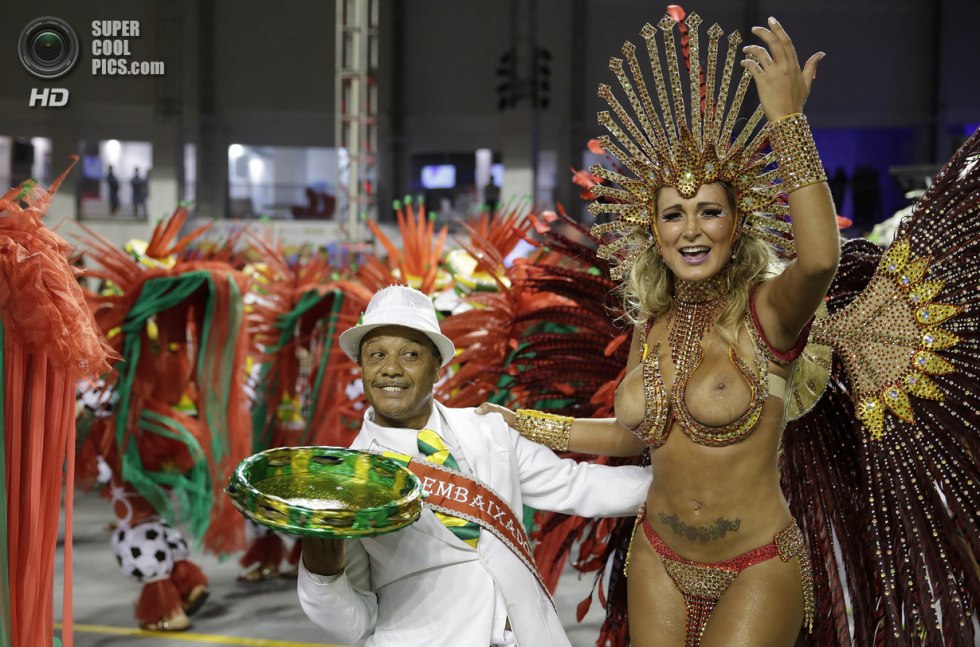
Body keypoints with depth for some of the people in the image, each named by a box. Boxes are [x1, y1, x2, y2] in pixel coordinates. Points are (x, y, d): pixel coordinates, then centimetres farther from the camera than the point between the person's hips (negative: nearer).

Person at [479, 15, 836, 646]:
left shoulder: (764, 313, -16)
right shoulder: (652, 326, 1)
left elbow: (820, 259, -40)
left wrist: (788, 117, -42)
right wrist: (523, 425, 18)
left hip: (756, 570, -5)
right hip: (659, 560, 5)